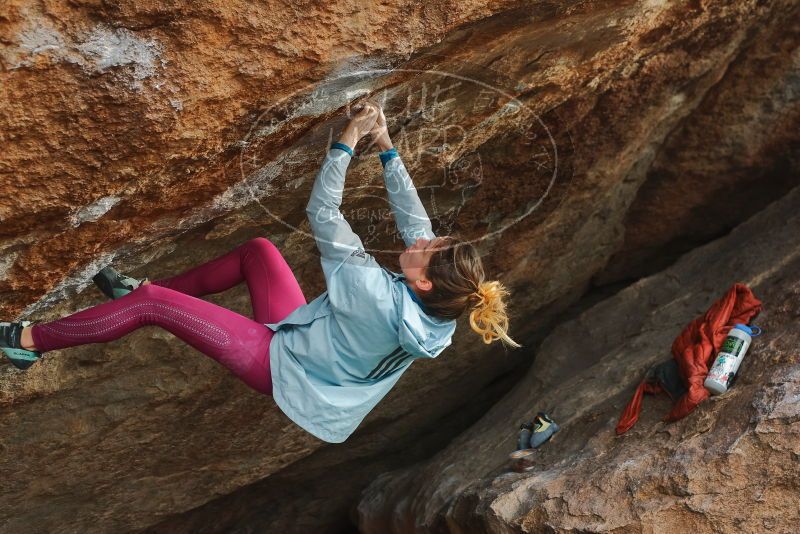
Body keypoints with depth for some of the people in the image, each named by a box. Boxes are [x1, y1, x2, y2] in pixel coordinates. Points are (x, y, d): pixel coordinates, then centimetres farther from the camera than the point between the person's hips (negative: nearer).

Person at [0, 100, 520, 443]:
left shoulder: (377, 295, -39)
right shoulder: (434, 305, -19)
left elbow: (322, 214, -32)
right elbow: (414, 216, -6)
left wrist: (348, 139, -25)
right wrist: (388, 147, -8)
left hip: (279, 362, -8)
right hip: (305, 334, 8)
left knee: (151, 303, -9)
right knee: (257, 249, 16)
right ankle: (142, 289, 28)